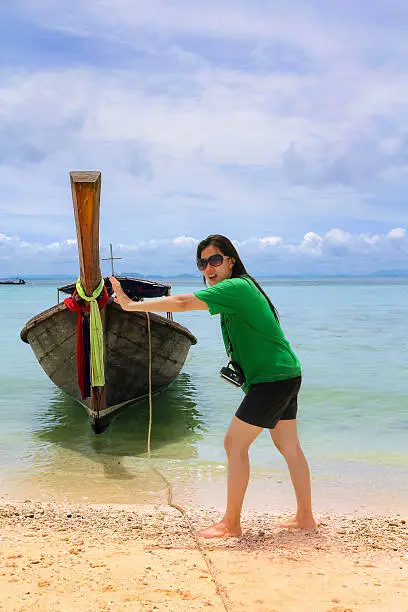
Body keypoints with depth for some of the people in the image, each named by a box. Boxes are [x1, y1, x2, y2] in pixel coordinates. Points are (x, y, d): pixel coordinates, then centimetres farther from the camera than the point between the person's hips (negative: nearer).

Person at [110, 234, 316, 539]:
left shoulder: (236, 287, -17)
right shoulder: (241, 288, 14)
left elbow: (182, 303, -23)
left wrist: (132, 304, -18)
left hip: (273, 378, -10)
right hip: (285, 375, 10)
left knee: (235, 444, -5)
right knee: (289, 446, 15)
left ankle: (231, 523, 5)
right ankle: (305, 517, 25)